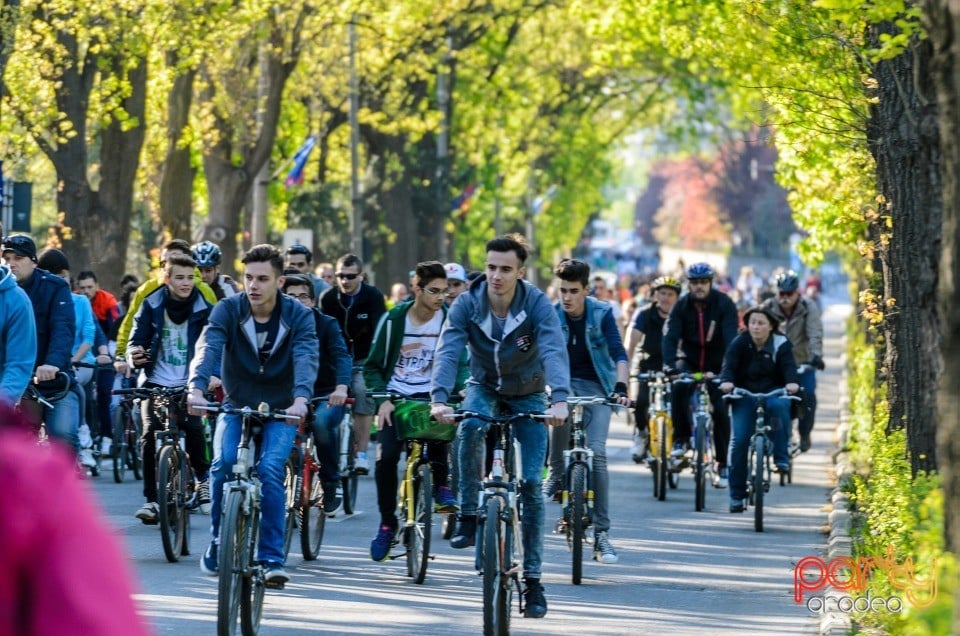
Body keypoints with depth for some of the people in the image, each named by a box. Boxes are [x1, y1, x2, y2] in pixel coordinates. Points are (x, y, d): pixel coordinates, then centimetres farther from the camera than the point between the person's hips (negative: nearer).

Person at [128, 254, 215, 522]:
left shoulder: (203, 309, 1)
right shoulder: (151, 306, 3)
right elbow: (137, 339, 3)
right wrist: (134, 355, -21)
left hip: (189, 384, -1)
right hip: (156, 383, 1)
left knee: (194, 429, -23)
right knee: (150, 434, -17)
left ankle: (203, 479, 5)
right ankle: (151, 498, -7)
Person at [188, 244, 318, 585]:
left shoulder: (298, 316, -10)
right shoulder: (228, 310, -9)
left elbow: (306, 357, -26)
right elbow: (208, 348, -25)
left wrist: (301, 399, -46)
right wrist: (197, 388, -45)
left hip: (281, 412, -1)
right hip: (236, 406, 1)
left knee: (270, 468, -24)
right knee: (224, 462, -24)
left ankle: (272, 558, -17)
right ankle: (218, 542, -4)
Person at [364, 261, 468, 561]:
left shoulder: (448, 320, -4)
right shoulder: (393, 319, -5)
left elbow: (458, 361, 0)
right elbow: (372, 366, 0)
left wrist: (462, 388, -22)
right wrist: (382, 399, -16)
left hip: (430, 394, -1)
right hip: (396, 396, 1)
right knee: (386, 457, -15)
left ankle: (440, 486, -16)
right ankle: (387, 524, 3)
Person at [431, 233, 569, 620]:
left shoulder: (537, 304, -24)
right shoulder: (468, 304, -19)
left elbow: (555, 351, -36)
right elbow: (448, 351, -29)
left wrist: (560, 399, -53)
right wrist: (439, 397, -46)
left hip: (528, 395, -1)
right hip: (484, 387, 1)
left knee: (531, 483, -8)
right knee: (469, 430, -35)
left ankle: (532, 577, 0)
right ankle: (468, 516, -18)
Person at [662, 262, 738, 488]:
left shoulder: (724, 304, -14)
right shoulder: (682, 305, -9)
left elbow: (731, 338, -24)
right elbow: (670, 336, -19)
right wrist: (669, 365, -35)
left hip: (715, 363, -1)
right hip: (689, 359, 1)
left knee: (720, 410, -9)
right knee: (679, 387, -30)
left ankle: (723, 465, 2)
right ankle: (681, 440, -14)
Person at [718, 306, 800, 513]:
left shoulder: (781, 344, -3)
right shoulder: (740, 343, -3)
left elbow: (789, 365, -16)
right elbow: (729, 364, -14)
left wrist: (791, 382, -38)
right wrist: (726, 381, -36)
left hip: (773, 393, -1)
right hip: (745, 395, 1)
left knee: (778, 405, -37)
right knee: (739, 439, -13)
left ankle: (781, 457, -25)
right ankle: (736, 494, -4)